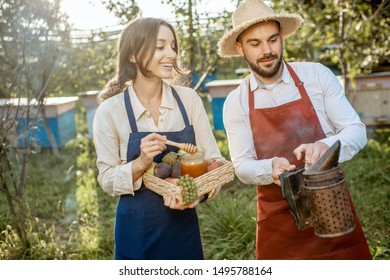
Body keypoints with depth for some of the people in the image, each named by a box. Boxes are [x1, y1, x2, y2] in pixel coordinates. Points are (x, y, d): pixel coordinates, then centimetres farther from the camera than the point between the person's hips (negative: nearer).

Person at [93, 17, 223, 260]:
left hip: (185, 224, 2)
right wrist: (141, 163, -23)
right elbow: (107, 180, -6)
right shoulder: (110, 110, -11)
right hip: (138, 230, -2)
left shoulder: (189, 99, -6)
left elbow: (214, 161, -2)